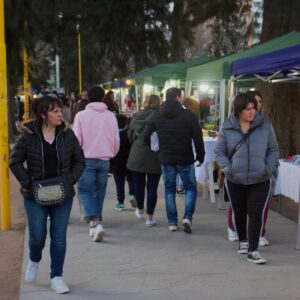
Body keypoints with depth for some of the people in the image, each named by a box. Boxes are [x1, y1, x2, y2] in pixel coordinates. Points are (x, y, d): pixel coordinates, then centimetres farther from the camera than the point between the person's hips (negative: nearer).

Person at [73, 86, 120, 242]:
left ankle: (95, 222, -16)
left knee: (85, 191, 2)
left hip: (87, 159, -3)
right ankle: (96, 222, 22)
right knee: (99, 191, 15)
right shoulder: (111, 116, 2)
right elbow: (116, 140, 5)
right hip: (104, 159, 3)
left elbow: (77, 140, -5)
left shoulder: (81, 115, -6)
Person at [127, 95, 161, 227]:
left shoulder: (136, 116, 3)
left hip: (136, 155, 4)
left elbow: (130, 135, 12)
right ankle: (149, 218, 4)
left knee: (139, 185, 18)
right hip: (154, 156, -4)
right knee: (152, 187, 2)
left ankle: (140, 210, 36)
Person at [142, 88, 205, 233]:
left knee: (169, 190, 12)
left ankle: (172, 222, 11)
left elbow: (146, 135, 3)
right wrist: (200, 156, 1)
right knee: (191, 188, 12)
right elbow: (198, 138, -9)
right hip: (185, 159, -3)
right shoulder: (188, 115, -8)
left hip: (166, 159, 3)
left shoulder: (157, 117, 2)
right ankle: (187, 217, -6)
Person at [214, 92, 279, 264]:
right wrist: (227, 168, -12)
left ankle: (253, 251, -1)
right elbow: (219, 152, 3)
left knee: (256, 214, -7)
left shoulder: (265, 125, -3)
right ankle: (243, 241, 40)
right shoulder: (227, 128, -3)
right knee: (239, 212, 17)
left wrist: (270, 167, -9)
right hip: (235, 181, 1)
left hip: (260, 181, -1)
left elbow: (274, 150, 5)